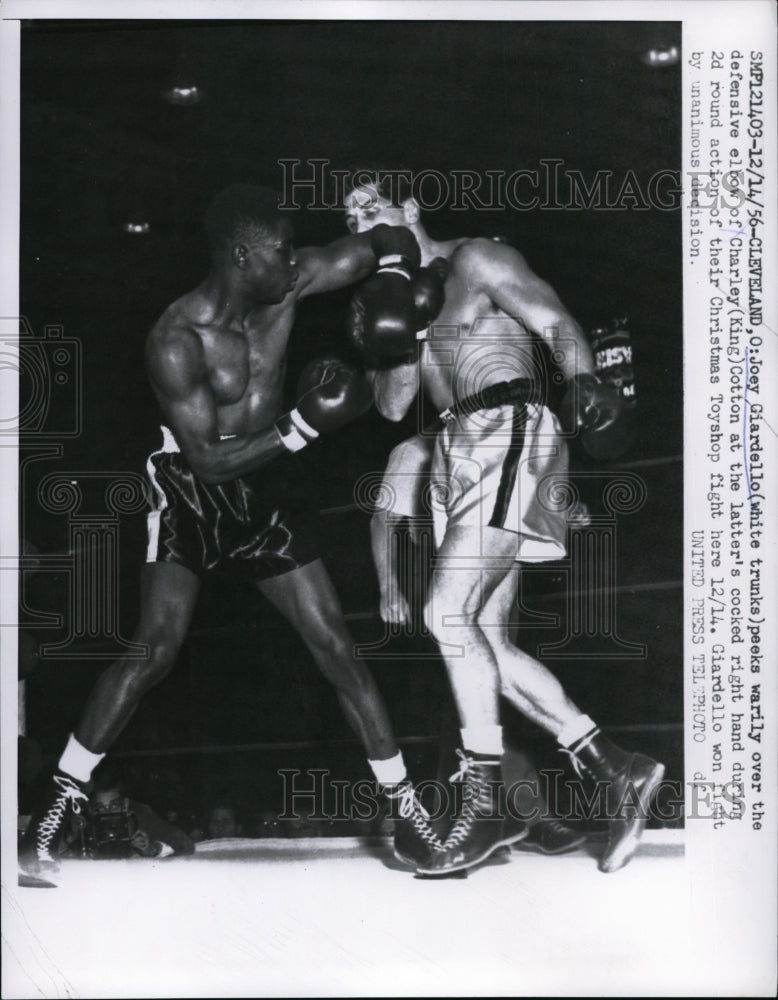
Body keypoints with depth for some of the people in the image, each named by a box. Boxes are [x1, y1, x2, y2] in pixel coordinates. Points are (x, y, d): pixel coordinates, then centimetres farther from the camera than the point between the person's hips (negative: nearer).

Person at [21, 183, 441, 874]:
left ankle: (405, 803, 11)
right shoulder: (177, 341, -23)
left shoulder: (286, 286, -9)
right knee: (156, 649, -16)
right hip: (190, 498, -4)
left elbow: (389, 244, 1)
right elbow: (208, 458, -23)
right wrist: (302, 429, -27)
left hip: (263, 496, 5)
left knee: (337, 648, 2)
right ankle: (63, 798, 0)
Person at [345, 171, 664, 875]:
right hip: (460, 453, 8)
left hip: (509, 435, -8)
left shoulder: (476, 261, 2)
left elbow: (557, 324, -9)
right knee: (485, 641, 1)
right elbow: (393, 407, 18)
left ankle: (484, 807, -14)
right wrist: (388, 344, -1)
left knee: (449, 612, -20)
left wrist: (584, 381, -29)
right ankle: (616, 769, 7)